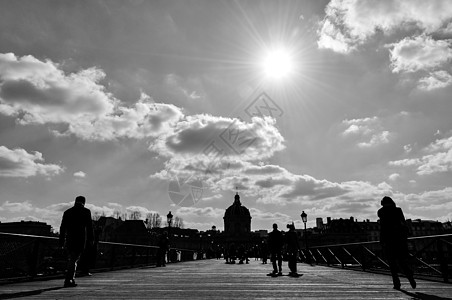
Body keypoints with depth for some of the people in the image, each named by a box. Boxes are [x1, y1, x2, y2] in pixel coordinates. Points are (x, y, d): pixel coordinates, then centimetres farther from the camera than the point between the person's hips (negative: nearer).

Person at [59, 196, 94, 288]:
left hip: (69, 239, 4)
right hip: (81, 239, -4)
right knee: (74, 260, 1)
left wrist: (61, 241, 15)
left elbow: (62, 228, 10)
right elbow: (89, 227, -4)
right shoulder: (86, 211, 0)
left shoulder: (67, 212, 11)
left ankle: (71, 280, 22)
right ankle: (68, 280, -4)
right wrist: (90, 239, 0)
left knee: (71, 259, 17)